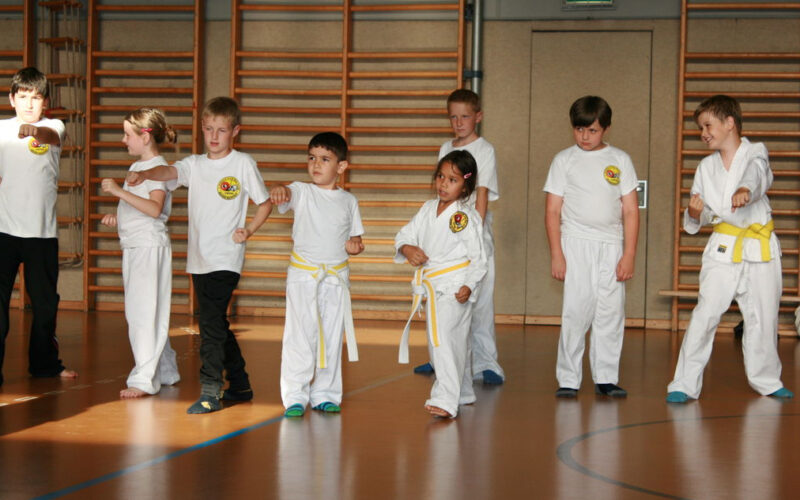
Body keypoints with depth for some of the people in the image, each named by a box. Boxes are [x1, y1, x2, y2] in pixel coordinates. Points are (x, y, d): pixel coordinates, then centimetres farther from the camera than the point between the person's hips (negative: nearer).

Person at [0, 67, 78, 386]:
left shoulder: (53, 127, 1)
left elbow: (51, 136, -24)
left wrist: (34, 130, -44)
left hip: (43, 231, 1)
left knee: (45, 301, 13)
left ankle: (44, 363, 28)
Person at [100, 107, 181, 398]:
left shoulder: (158, 167, -12)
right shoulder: (136, 167, 16)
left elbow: (155, 208, -27)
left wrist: (119, 191, -28)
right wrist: (117, 218, 10)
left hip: (150, 247, -10)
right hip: (132, 246, 10)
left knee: (144, 313, -11)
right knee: (137, 312, 14)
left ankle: (144, 379, -10)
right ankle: (165, 371, 24)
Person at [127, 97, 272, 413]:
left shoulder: (243, 164, -1)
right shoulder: (195, 164, 10)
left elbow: (265, 204, 4)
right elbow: (170, 171, -10)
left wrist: (248, 230, -10)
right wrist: (144, 174, -30)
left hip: (226, 260, -6)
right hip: (199, 259, 6)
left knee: (211, 322, -14)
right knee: (216, 324, 15)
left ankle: (210, 392, -11)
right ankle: (239, 386, 28)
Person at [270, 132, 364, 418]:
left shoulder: (348, 201, 8)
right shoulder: (302, 193, 0)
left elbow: (355, 237, 16)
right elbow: (286, 195, -23)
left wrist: (354, 246, -8)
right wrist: (278, 191, -48)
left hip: (336, 276, 3)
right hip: (303, 273, -3)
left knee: (332, 337, 8)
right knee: (300, 335, -4)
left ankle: (325, 394, 19)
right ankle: (295, 396, 2)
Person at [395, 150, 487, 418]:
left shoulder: (467, 217, -9)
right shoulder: (428, 209, 9)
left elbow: (478, 257, -7)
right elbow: (406, 233, 13)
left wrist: (469, 286, -20)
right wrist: (407, 248, -10)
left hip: (455, 287, -7)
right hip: (431, 285, 7)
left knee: (444, 335, -20)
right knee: (446, 341, 16)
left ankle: (446, 399, -23)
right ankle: (464, 393, 34)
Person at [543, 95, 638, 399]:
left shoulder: (620, 160, 7)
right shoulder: (564, 160, 4)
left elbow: (630, 211, 6)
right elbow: (552, 211, 3)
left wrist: (629, 255, 0)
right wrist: (556, 254, -4)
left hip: (611, 246, 2)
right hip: (575, 245, -2)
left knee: (611, 312, 2)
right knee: (576, 311, -7)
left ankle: (606, 378, 12)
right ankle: (568, 379, 1)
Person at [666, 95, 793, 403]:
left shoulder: (755, 154, -2)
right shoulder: (706, 167, 8)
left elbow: (758, 174, -27)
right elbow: (694, 224, 13)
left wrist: (745, 189, -50)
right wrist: (694, 214, -12)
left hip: (760, 249, -1)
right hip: (723, 248, 1)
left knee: (763, 317, 10)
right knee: (705, 314, -11)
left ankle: (766, 380, 30)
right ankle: (685, 384, -8)